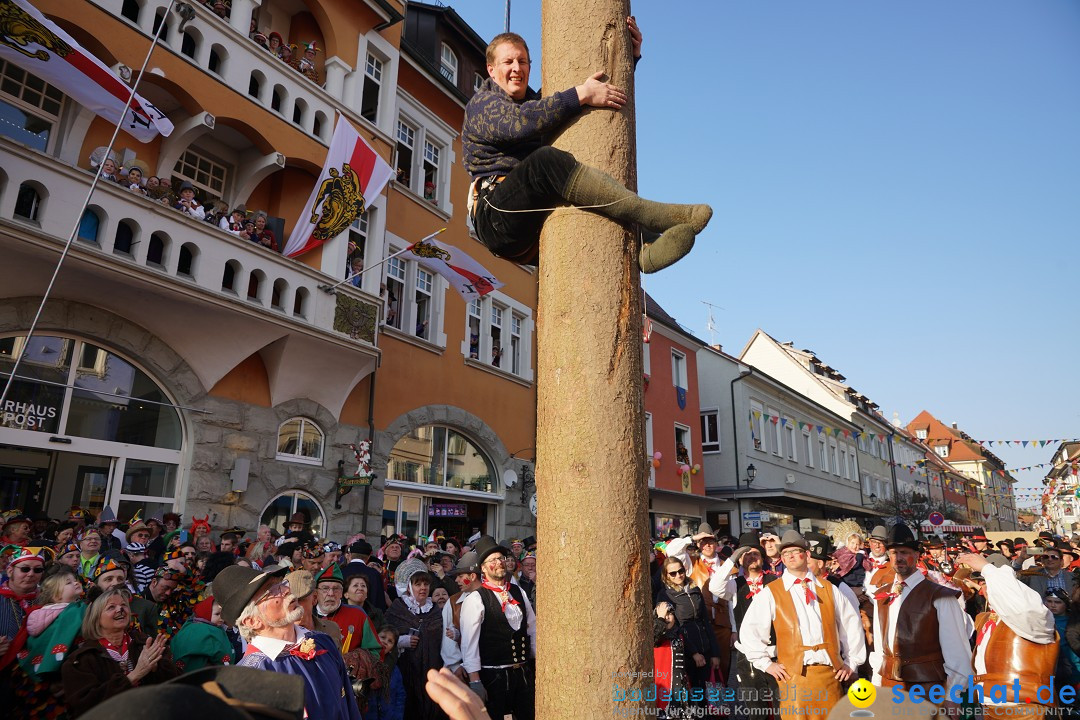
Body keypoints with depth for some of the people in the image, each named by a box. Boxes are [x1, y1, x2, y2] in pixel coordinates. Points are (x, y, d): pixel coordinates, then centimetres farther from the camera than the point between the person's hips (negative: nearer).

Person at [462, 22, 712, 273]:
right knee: (546, 159, -32)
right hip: (498, 217, -7)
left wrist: (631, 56, 14)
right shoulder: (481, 105, 8)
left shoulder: (540, 102, 29)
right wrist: (581, 95, -17)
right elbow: (518, 122, -17)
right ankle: (654, 215, -37)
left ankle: (637, 254, -46)